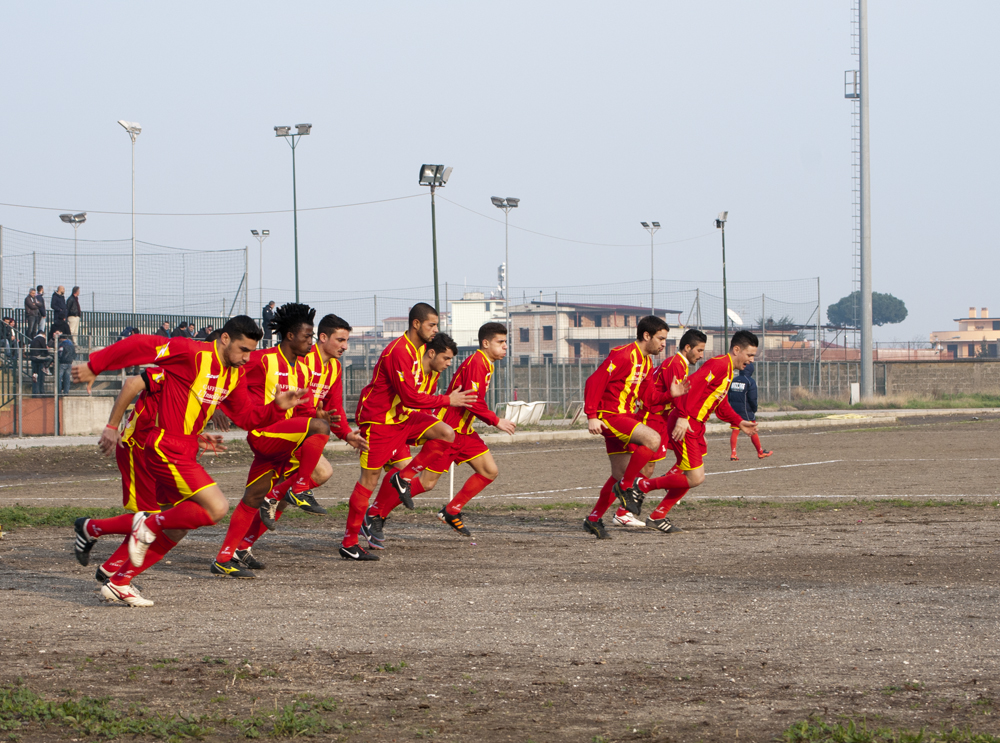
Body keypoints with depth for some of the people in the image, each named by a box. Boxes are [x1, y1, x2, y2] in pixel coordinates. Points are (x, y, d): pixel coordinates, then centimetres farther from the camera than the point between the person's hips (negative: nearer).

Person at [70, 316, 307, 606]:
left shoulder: (234, 375, 9)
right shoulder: (192, 354, -16)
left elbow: (246, 417, 15)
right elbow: (138, 346, -15)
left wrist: (277, 407, -3)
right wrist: (94, 367, -11)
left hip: (184, 452, 10)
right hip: (166, 448, -9)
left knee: (178, 528, 12)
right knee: (216, 508, -18)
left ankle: (119, 583, 19)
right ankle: (149, 525, -1)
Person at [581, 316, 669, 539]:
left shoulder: (647, 362, 14)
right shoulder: (623, 355, -16)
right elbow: (595, 381, -19)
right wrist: (592, 416, -24)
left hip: (625, 417, 10)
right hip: (609, 416, -10)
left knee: (621, 475, 9)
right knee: (652, 439, -27)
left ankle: (594, 519, 19)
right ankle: (625, 487, -15)